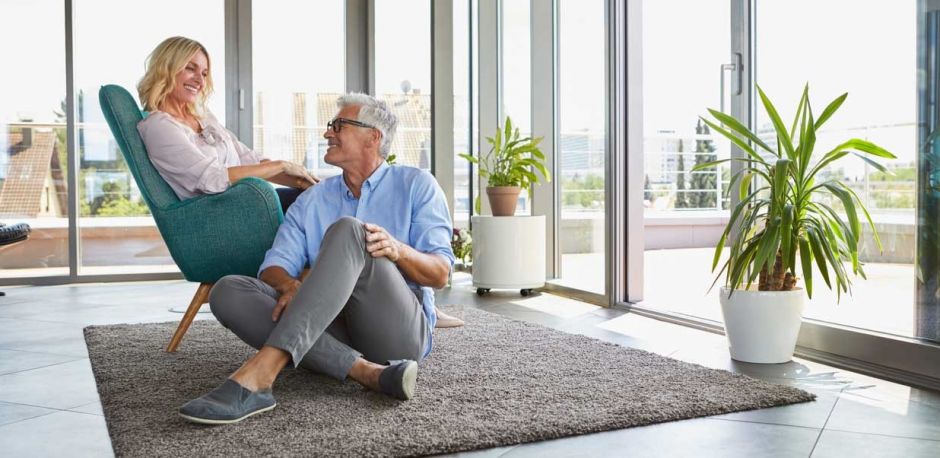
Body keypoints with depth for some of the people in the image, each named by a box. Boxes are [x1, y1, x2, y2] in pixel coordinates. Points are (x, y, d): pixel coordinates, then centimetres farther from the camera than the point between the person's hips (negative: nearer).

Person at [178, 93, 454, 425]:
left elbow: (440, 274, 0)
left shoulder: (415, 185, 9)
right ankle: (364, 370, -32)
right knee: (228, 291, -17)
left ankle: (260, 375, -43)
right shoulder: (312, 201, 20)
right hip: (334, 331, 4)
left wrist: (398, 250, -22)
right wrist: (290, 286, -18)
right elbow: (274, 266, 7)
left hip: (400, 331, -4)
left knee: (347, 230, -27)